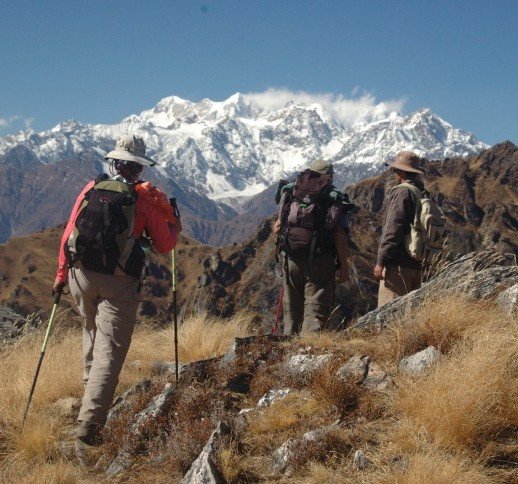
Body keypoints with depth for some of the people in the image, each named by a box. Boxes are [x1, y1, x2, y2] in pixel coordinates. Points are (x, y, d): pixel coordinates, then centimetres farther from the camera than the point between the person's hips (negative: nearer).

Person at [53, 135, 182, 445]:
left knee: (93, 330, 31)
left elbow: (69, 235, 7)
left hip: (81, 276, 4)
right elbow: (165, 245, 3)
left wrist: (62, 274, 15)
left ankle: (90, 384, 42)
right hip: (120, 284, -4)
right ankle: (90, 422, -14)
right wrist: (175, 226, 23)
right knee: (109, 350, -5)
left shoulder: (91, 189, 6)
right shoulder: (146, 197, -2)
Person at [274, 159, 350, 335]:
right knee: (316, 309, 0)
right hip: (320, 261, -3)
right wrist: (343, 266, -2)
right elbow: (339, 236, -7)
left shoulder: (290, 194, 5)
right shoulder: (334, 199, -3)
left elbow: (277, 227, 9)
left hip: (291, 259, 3)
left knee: (291, 308, 15)